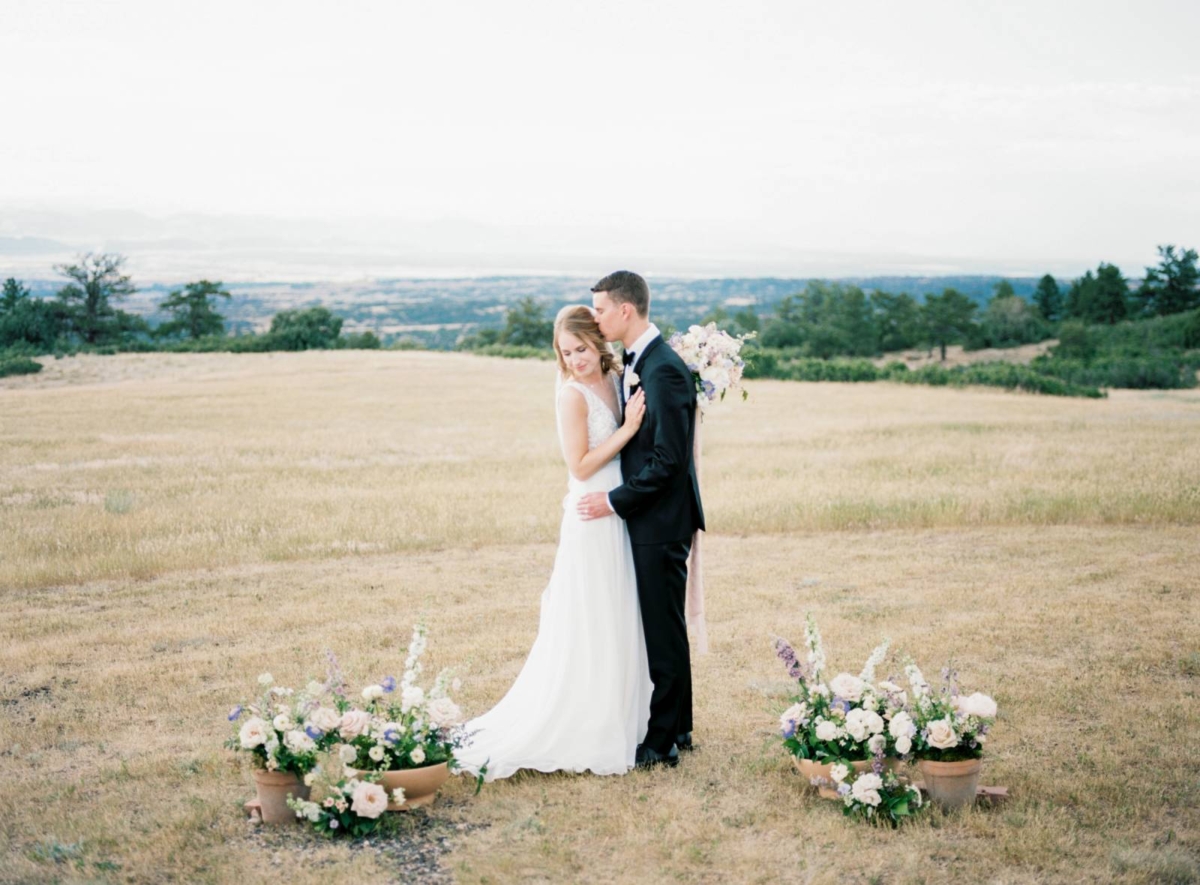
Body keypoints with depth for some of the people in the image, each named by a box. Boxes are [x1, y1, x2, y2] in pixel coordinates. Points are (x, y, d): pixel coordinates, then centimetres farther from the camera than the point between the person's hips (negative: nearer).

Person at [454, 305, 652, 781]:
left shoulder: (616, 381, 7)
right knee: (588, 631, 0)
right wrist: (627, 429, -18)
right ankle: (586, 737, 11)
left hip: (618, 518, 8)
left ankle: (614, 722, 28)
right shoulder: (573, 394, -14)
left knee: (617, 627, 15)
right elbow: (580, 466, -17)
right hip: (591, 522, -8)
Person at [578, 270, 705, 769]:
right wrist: (615, 499, 9)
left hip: (661, 522, -10)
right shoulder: (636, 362, 11)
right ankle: (677, 727, 28)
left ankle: (662, 743, 10)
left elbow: (668, 458, -22)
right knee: (662, 628, 17)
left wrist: (614, 502, -16)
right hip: (646, 518, 10)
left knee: (663, 631, 0)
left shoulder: (664, 370, -20)